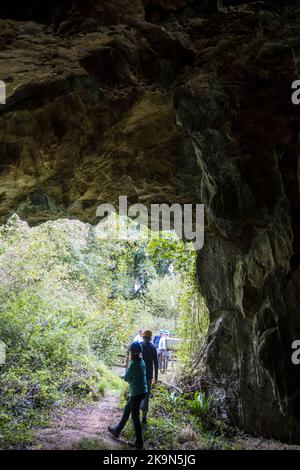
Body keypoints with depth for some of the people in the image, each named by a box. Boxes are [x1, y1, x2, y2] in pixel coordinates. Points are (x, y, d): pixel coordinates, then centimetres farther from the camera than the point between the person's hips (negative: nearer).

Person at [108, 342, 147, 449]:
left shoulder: (134, 364, -21)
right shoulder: (141, 361, 5)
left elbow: (126, 378, -11)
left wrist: (130, 378, 8)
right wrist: (131, 379, -3)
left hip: (137, 393, -9)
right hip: (142, 391, 9)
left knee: (135, 417, 4)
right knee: (127, 410, 23)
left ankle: (139, 443, 14)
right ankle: (117, 430, 39)